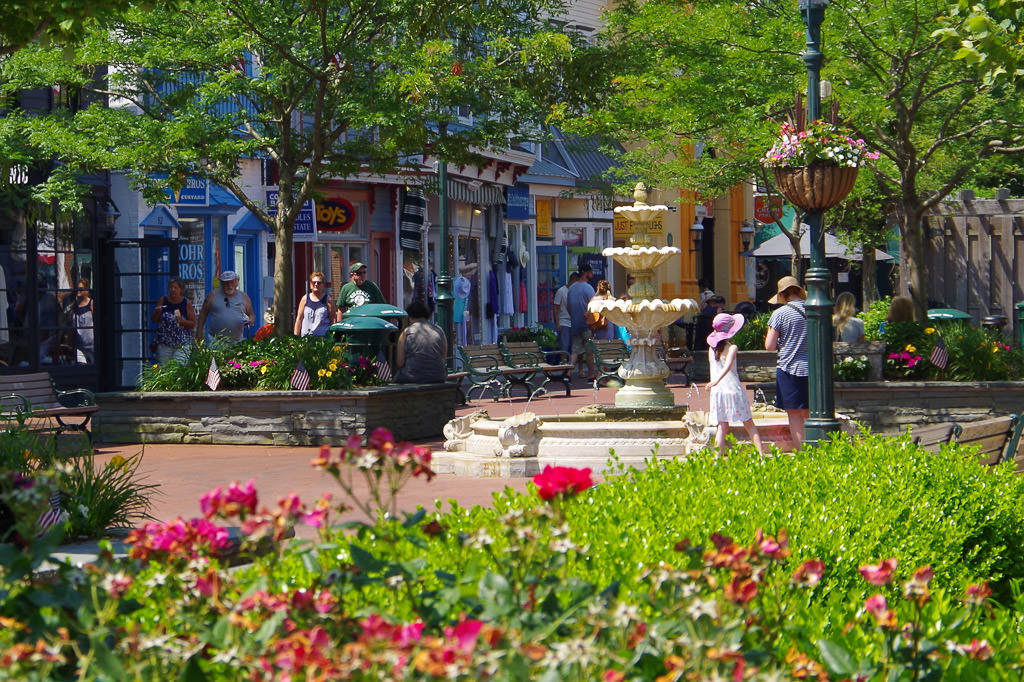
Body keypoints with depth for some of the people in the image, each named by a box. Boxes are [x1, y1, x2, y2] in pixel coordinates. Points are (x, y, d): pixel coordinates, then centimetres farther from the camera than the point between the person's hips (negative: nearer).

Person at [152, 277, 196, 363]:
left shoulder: (187, 303, 1)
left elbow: (193, 324, 2)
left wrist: (182, 321, -16)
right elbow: (153, 319, 13)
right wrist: (157, 312, -8)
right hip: (164, 344, 2)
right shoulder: (163, 300, 6)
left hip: (182, 345, -2)